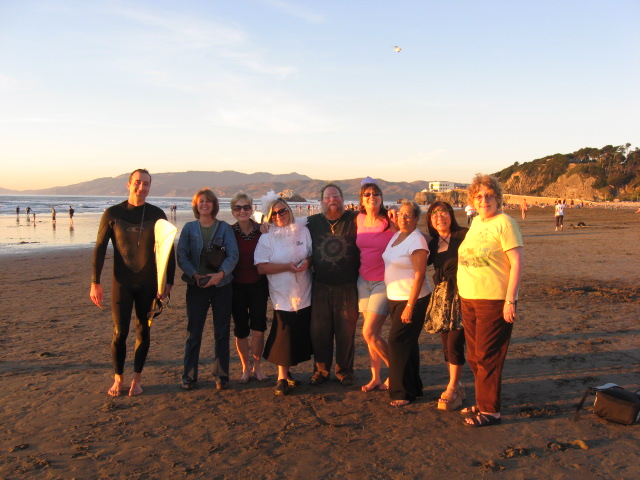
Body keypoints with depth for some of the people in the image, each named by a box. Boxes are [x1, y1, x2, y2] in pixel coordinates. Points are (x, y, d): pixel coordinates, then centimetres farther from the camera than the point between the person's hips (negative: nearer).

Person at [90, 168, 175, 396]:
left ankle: (137, 379, 22)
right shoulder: (113, 213, -3)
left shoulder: (156, 214, 0)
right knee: (120, 332, 1)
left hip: (148, 283, 1)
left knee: (143, 331, 7)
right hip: (122, 282, -1)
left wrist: (168, 282, -1)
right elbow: (99, 248, 0)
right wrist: (95, 282, -5)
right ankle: (118, 379, 21)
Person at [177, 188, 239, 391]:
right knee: (193, 331, 3)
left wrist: (221, 273, -21)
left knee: (222, 332, 5)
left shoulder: (224, 228, 4)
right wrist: (194, 274, -16)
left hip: (222, 285, 0)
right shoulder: (189, 228, 7)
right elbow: (182, 256, 0)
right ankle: (189, 376, 14)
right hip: (196, 285, 0)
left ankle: (221, 375, 15)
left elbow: (233, 255, -5)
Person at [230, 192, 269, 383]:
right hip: (236, 286, -1)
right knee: (241, 330, 8)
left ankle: (257, 367, 22)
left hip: (258, 285, 1)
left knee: (258, 328, 2)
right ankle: (245, 368, 26)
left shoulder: (261, 230, -1)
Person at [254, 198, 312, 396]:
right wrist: (288, 266, -16)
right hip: (282, 296, -3)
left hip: (304, 295, 3)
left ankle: (286, 371, 27)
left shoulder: (303, 231, 8)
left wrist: (308, 261, -11)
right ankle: (282, 378, 11)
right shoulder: (267, 237, 1)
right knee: (283, 336, -4)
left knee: (300, 336, 7)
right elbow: (262, 267, -7)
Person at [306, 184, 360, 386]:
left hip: (348, 287, -2)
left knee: (346, 331, 5)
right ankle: (321, 369, 26)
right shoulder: (313, 222, 9)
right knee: (319, 330, 6)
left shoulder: (354, 219, 0)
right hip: (321, 287, 2)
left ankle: (344, 371, 24)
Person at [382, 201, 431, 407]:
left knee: (398, 342, -8)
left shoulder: (417, 240, -15)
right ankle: (413, 387, 27)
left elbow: (419, 275, -20)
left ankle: (404, 392, 5)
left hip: (412, 299, -8)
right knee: (407, 343, 14)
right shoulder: (396, 236, 9)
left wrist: (410, 306, -22)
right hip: (394, 298, 8)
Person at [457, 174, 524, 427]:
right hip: (468, 299, 8)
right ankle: (483, 402, 29)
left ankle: (490, 411, 12)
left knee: (487, 357, -1)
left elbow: (517, 263, -15)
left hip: (494, 300, -8)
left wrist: (510, 300, -20)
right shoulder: (475, 222, 13)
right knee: (474, 356, 15)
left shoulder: (504, 222, -10)